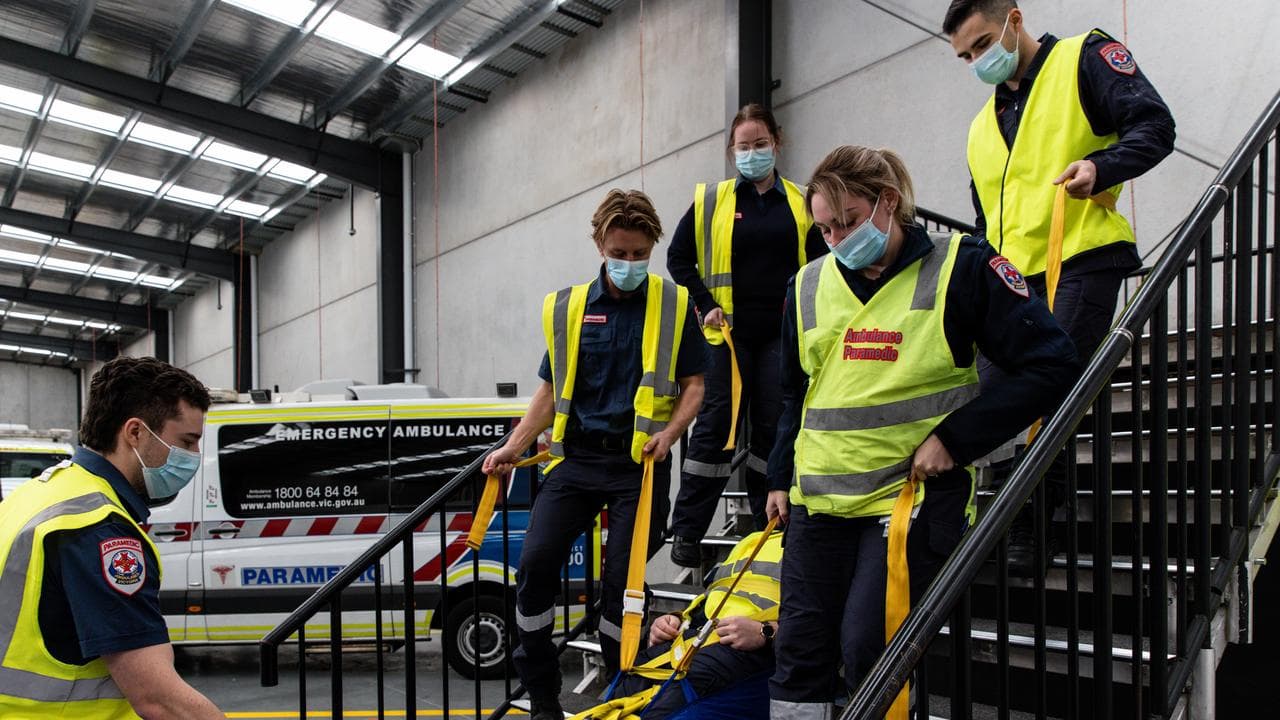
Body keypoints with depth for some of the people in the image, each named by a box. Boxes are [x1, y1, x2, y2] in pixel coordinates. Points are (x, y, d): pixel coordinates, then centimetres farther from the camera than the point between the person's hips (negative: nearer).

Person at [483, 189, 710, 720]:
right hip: (575, 457, 2)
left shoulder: (674, 305, 2)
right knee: (535, 562, -11)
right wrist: (514, 447, 2)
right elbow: (551, 389, 13)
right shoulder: (566, 308, 8)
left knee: (621, 581, -1)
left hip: (639, 464, -2)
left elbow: (693, 385, 3)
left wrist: (669, 433, -14)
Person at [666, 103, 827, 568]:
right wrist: (704, 304, -4)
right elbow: (679, 257, 6)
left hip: (781, 333, 2)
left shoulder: (800, 203, 10)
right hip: (728, 331, -2)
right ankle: (686, 530, 5)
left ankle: (770, 524, 21)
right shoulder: (711, 201, 4)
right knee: (715, 424, -3)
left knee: (775, 426, 6)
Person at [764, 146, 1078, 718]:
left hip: (913, 492, -5)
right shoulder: (809, 285, 9)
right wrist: (780, 477, 16)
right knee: (800, 649, 6)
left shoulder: (960, 267, -6)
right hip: (819, 497, 5)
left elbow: (1050, 365, -8)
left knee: (865, 647, -9)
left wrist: (955, 438, -13)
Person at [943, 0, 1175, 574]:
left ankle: (1042, 529, 4)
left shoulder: (1084, 59, 6)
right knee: (995, 397, -2)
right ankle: (1021, 525, 14)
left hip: (1081, 262, -6)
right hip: (1012, 281, 6)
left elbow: (1154, 124, -6)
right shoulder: (984, 126, 25)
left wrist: (1101, 166, -23)